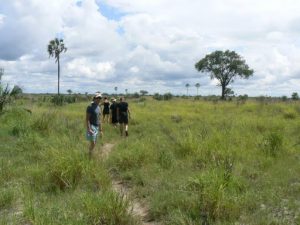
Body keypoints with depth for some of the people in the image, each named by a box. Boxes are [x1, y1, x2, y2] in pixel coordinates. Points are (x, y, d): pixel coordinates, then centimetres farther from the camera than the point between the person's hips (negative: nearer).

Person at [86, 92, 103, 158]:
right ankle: (90, 158, -5)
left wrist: (101, 129, 17)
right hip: (91, 127, -8)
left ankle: (91, 157, 17)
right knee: (92, 144, -12)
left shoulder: (98, 107, 12)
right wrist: (89, 129, -25)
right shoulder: (90, 107, -13)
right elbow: (87, 119, -17)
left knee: (93, 144, 10)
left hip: (96, 127, 8)